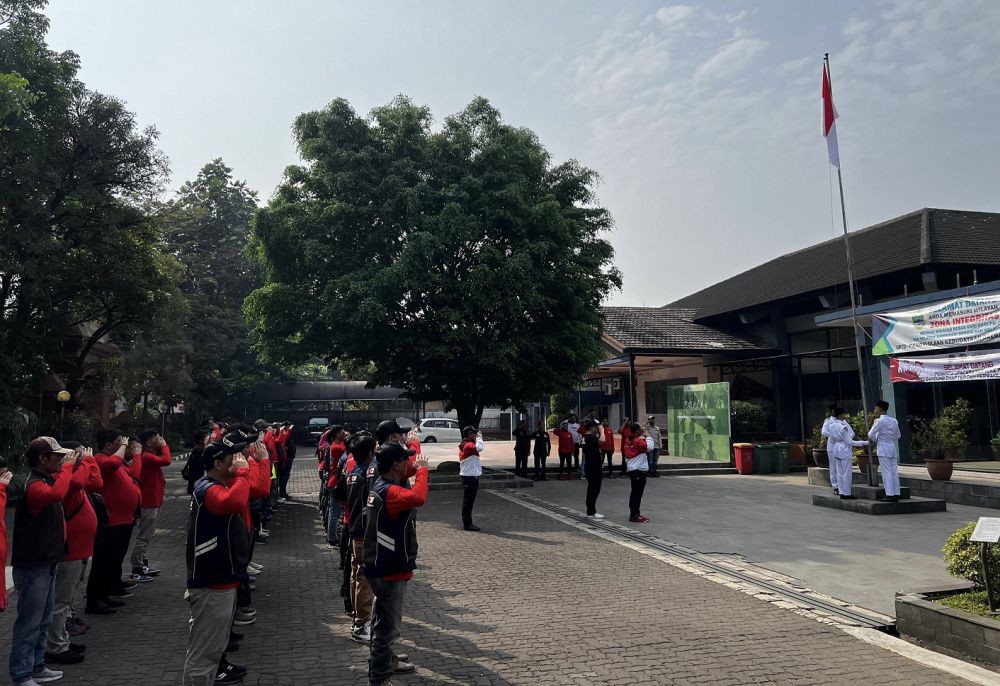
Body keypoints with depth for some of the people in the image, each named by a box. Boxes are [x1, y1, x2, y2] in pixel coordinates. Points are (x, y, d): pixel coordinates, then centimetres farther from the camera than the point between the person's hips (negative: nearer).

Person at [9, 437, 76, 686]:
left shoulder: (48, 479, 7)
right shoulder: (33, 485, -21)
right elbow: (57, 494, -43)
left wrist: (73, 465, 9)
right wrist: (67, 467, -30)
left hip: (46, 562, 9)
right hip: (32, 566, -9)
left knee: (43, 621, 18)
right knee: (29, 623, 0)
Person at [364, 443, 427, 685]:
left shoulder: (381, 485, 4)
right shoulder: (389, 492, -27)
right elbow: (418, 497, -45)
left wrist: (414, 468, 3)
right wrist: (422, 469, -31)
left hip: (384, 565, 10)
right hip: (390, 569, -10)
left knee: (384, 621, 26)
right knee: (388, 626, 3)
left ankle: (385, 661, 44)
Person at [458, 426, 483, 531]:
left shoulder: (466, 444, 16)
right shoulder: (468, 445, -17)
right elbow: (479, 448, -32)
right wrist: (479, 438, -19)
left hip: (471, 476, 11)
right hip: (470, 476, -11)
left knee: (469, 500, 15)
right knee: (468, 500, -5)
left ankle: (467, 523, 21)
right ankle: (467, 524, -1)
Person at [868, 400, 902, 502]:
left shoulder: (879, 421, -11)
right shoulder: (894, 421, 8)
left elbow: (871, 434, -8)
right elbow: (898, 435, 17)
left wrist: (874, 439, 12)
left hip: (883, 450, -6)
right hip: (893, 449, 6)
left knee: (887, 473, -5)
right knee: (894, 472, 8)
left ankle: (890, 495, -5)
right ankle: (896, 494, 10)